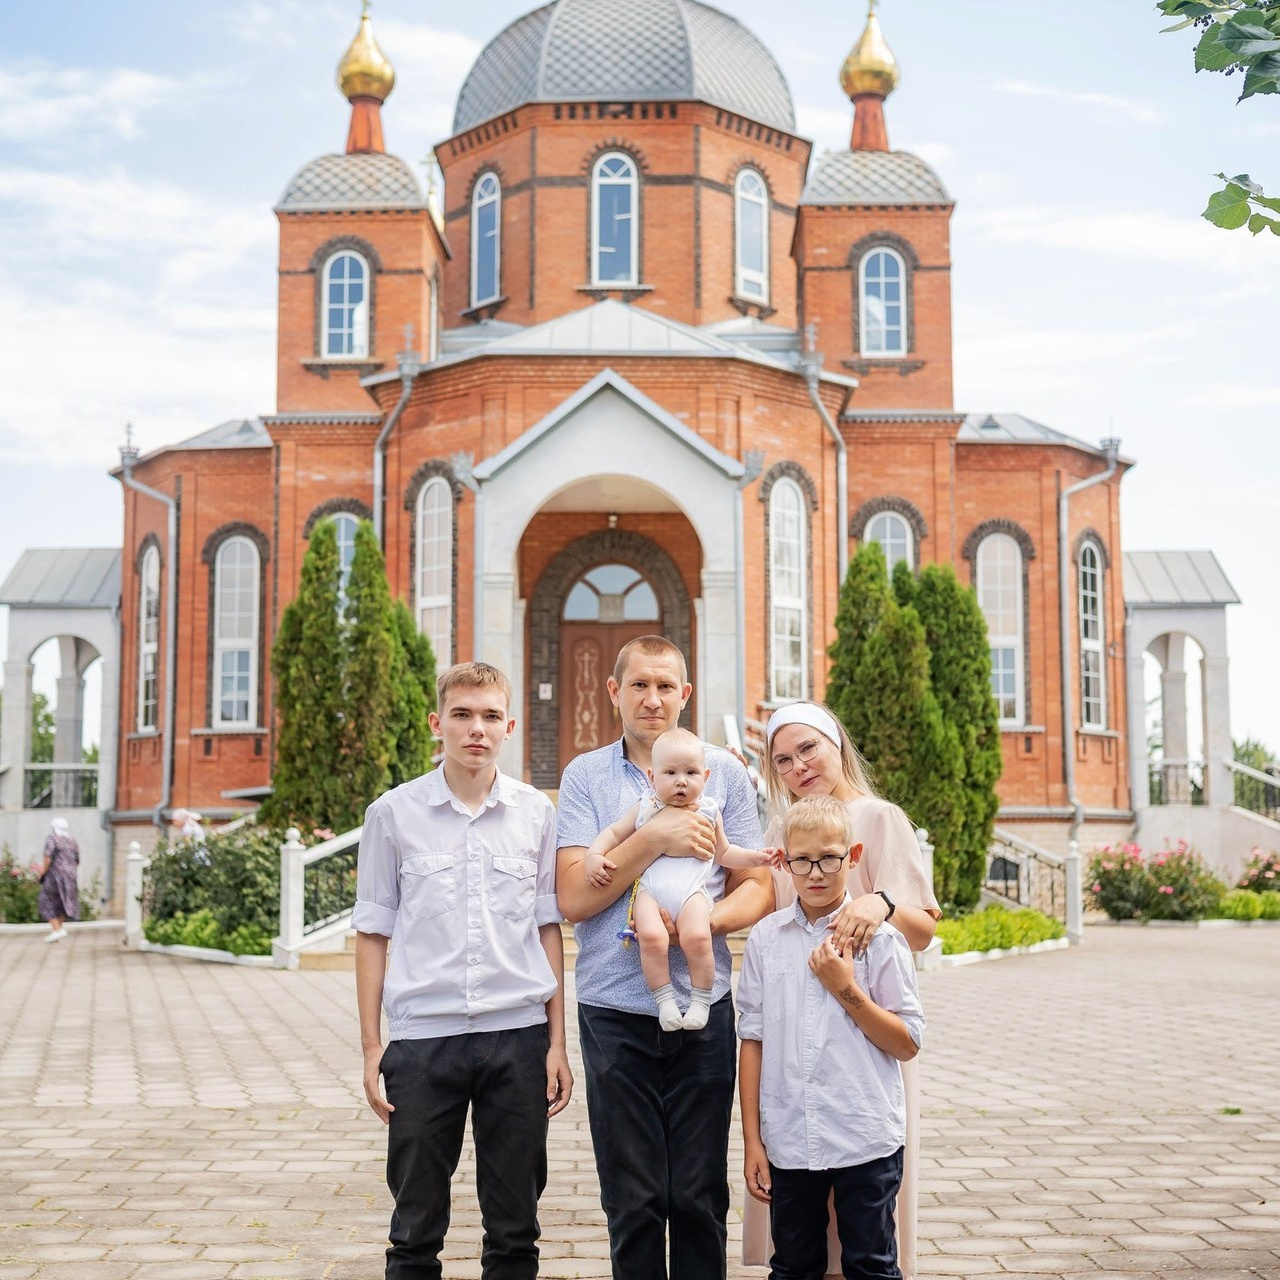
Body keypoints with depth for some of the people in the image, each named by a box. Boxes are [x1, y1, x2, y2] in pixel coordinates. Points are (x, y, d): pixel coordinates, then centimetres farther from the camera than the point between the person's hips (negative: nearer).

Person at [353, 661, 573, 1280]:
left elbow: (548, 927, 9)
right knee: (416, 1230, 8)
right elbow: (373, 933, 5)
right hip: (421, 1036, -1)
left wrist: (557, 1041, 5)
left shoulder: (537, 812, 5)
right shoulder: (393, 813, 2)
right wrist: (371, 1047, 2)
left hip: (518, 1034, 1)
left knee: (515, 1228, 9)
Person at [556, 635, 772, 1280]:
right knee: (633, 1200, 6)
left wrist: (705, 919, -14)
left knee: (699, 1196, 6)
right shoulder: (585, 776, 4)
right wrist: (655, 839, -14)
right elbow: (573, 898, -5)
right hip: (615, 1009, -1)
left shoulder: (725, 772, 7)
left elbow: (758, 888, 5)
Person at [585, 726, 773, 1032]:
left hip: (691, 891, 0)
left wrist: (753, 857, 14)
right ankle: (664, 999, -15)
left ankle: (701, 1001, -10)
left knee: (697, 937, -28)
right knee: (651, 936, -30)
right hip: (649, 890, 0)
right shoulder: (645, 809, 12)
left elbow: (723, 853, 28)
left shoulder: (708, 812, 15)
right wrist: (595, 855, 0)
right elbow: (613, 833, 18)